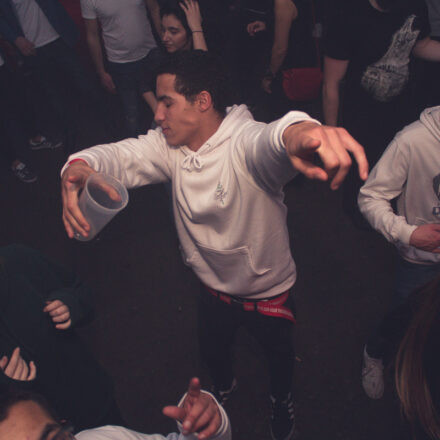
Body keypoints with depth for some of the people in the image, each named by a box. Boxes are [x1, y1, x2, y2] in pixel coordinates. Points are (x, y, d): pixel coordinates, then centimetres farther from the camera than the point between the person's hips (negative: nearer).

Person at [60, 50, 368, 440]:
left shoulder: (244, 142, -33)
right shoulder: (169, 145, -14)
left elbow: (269, 141, -55)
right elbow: (123, 155, -25)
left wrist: (297, 131, -81)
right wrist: (79, 167, -50)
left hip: (269, 290, -4)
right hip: (214, 288, 4)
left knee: (279, 353, 23)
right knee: (212, 350, 28)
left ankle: (282, 398, 60)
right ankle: (224, 385, 65)